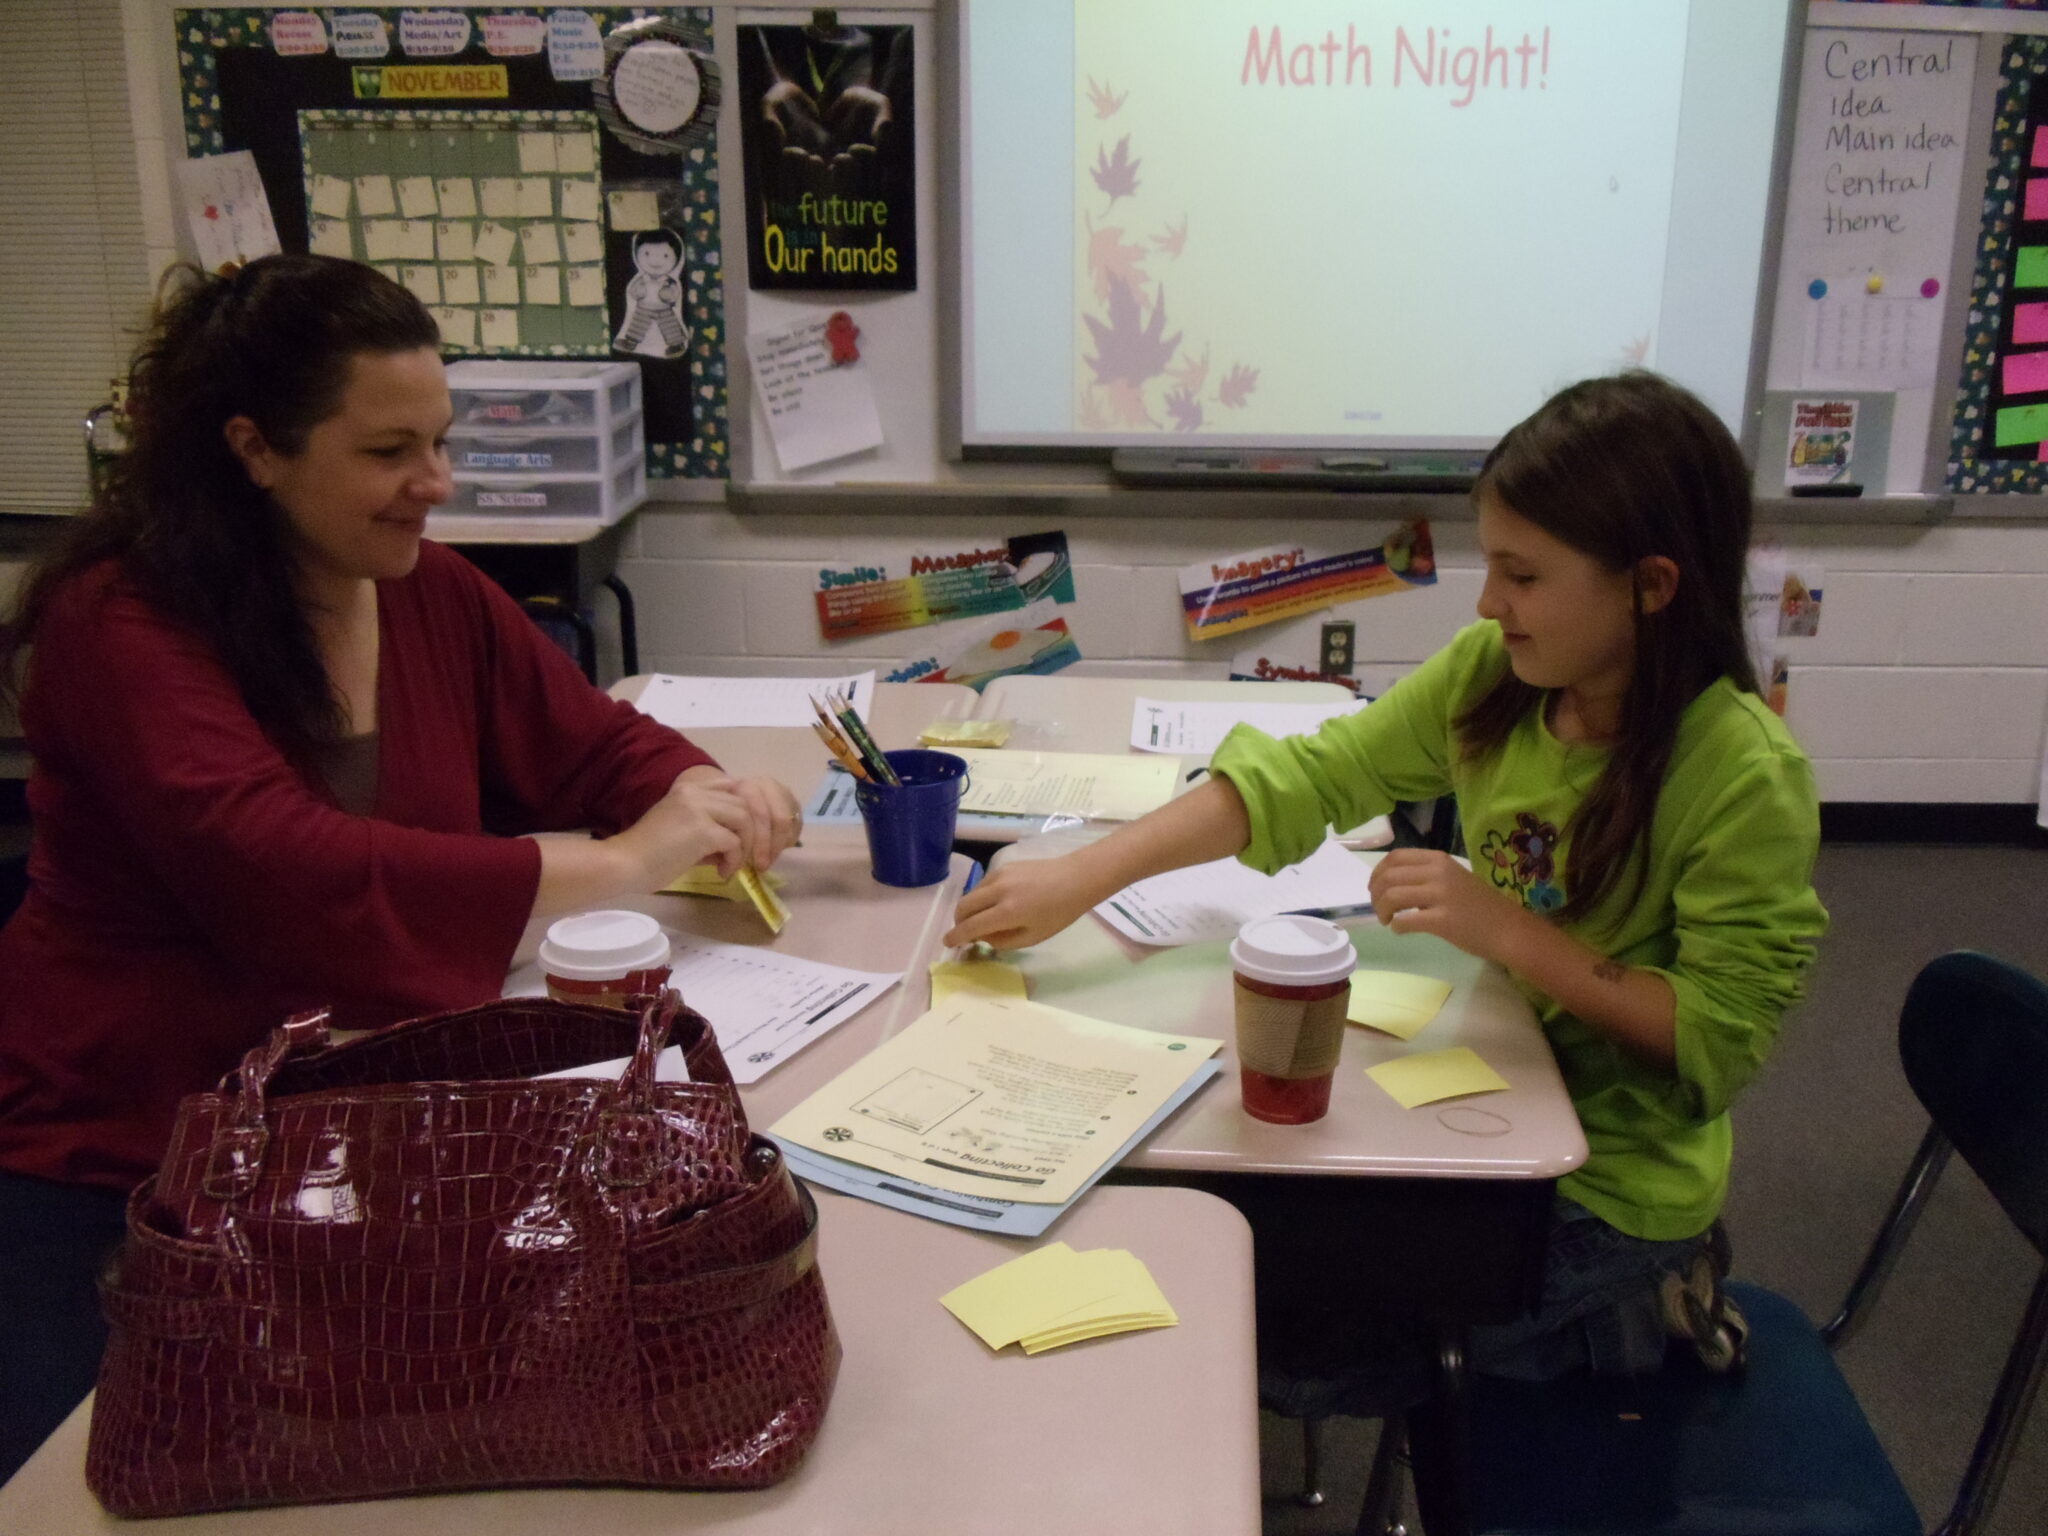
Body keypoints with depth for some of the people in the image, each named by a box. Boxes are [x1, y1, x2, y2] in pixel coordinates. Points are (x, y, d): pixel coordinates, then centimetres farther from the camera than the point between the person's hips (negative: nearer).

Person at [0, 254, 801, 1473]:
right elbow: (286, 875, -32)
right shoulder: (121, 628, -17)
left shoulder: (436, 594, 2)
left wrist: (703, 799, -15)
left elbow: (599, 742, 10)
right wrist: (616, 865, -31)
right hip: (113, 1169, -4)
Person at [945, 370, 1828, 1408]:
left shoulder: (1743, 775, -24)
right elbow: (1307, 777, -8)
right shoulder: (1492, 674, -7)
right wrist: (1081, 878, -17)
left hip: (1612, 1181, -6)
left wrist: (1509, 932, -30)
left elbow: (1722, 1038, -21)